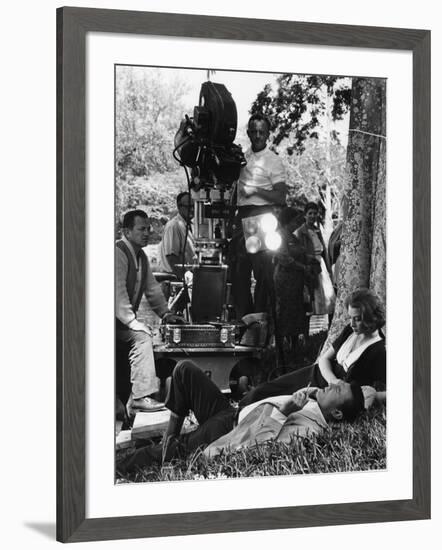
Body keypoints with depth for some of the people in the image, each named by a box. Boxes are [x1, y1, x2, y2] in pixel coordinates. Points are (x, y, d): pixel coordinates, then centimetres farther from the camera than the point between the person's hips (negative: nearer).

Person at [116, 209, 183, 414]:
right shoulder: (118, 253, -16)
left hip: (125, 322, 9)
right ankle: (141, 396, -27)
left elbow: (152, 288, 22)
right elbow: (118, 292, -22)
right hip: (116, 320, -9)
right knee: (141, 336, -26)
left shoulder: (141, 257, 15)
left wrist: (165, 313, 13)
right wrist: (131, 321, -26)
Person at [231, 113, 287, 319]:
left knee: (263, 271, -7)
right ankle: (242, 316, 12)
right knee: (238, 269, 5)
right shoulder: (242, 157, 16)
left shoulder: (273, 161, -4)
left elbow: (281, 198, -8)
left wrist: (256, 190, -17)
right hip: (242, 216, 6)